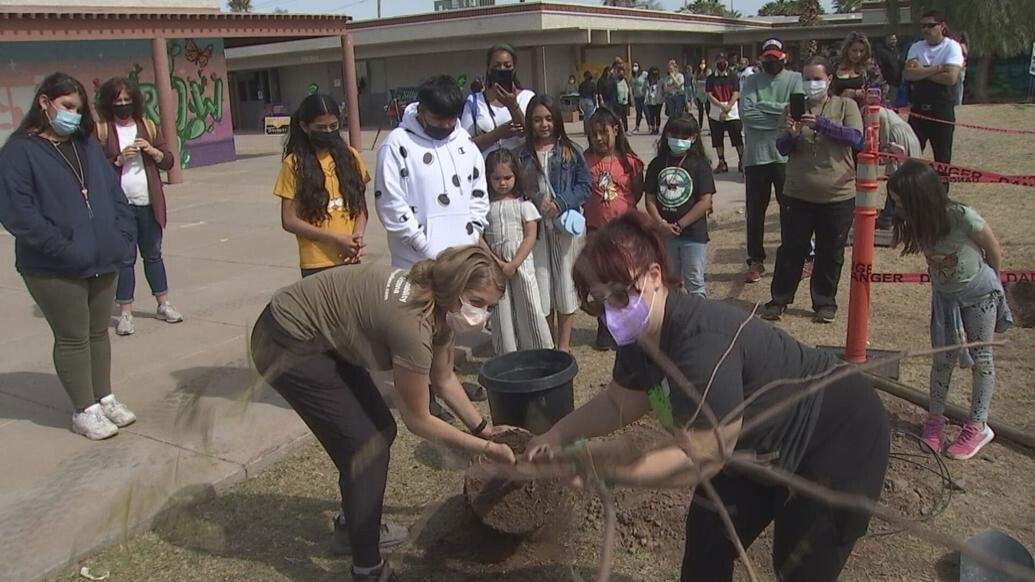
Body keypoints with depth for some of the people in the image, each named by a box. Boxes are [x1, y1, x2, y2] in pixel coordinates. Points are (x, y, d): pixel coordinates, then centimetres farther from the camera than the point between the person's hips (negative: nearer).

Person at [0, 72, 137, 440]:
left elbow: (113, 194, 14)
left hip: (103, 262, 6)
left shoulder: (88, 145, 12)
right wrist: (66, 249, -20)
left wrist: (123, 238, 1)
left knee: (99, 332, 16)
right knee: (73, 337, 4)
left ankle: (105, 398, 29)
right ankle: (84, 410, 16)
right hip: (55, 270, -6)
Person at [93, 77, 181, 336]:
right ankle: (125, 312, 8)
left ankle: (163, 304, 23)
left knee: (153, 254, 14)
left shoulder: (148, 127, 9)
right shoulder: (101, 131, -1)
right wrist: (119, 160, -18)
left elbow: (169, 160, 9)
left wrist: (152, 151, -9)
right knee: (125, 258, 1)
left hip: (149, 203, 3)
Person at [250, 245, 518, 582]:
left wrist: (483, 428, 9)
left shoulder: (440, 306, -6)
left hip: (325, 339, 9)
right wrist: (486, 449, -12)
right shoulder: (413, 324, -32)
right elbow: (417, 420, -19)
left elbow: (444, 379, 11)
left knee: (381, 429, 13)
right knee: (367, 444, -6)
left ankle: (353, 526, 35)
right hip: (287, 346, -9)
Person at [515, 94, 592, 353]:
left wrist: (560, 203, -13)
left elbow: (585, 185, -1)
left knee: (566, 282, 5)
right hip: (535, 226, 1)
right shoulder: (523, 155, 3)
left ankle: (564, 345, 17)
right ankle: (548, 344, 19)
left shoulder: (571, 151, 1)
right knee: (541, 283, 3)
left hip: (567, 223, -1)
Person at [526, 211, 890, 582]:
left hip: (840, 440, -8)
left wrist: (609, 470, -32)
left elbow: (700, 457, -37)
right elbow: (619, 401, 6)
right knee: (706, 539, 13)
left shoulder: (702, 343, -38)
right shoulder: (640, 337, -9)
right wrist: (557, 434, -4)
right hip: (762, 449, 9)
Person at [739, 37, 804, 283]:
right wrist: (781, 116, -13)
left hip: (786, 155, -1)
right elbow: (746, 113, -12)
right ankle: (756, 260, 20)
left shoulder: (796, 79, 1)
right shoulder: (751, 82, 3)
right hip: (756, 156, 1)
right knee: (755, 211, 8)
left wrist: (763, 106, -12)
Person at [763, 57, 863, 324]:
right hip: (797, 194, 1)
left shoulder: (845, 105, 1)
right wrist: (791, 134, -21)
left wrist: (821, 123, -25)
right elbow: (782, 149, 2)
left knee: (831, 254, 10)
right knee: (791, 249, 8)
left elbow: (857, 139, -14)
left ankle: (825, 302, 24)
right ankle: (780, 299, 22)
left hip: (838, 195, -1)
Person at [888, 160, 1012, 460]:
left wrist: (991, 283, 2)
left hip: (979, 293, -4)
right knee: (943, 359, 7)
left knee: (980, 358, 7)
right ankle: (935, 419, 19)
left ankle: (979, 426, 16)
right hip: (944, 295, 4)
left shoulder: (963, 217, -31)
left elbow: (994, 251, -14)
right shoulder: (916, 221, -17)